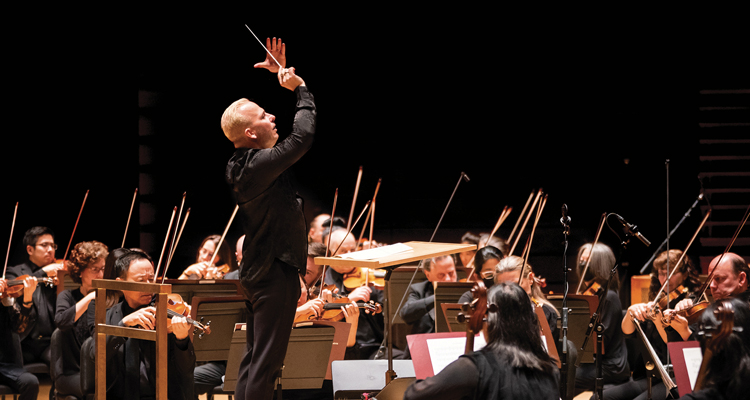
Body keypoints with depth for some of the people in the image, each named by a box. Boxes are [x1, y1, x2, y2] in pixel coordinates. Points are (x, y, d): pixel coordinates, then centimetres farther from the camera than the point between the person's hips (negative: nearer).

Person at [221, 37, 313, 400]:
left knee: (254, 357, 14)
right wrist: (300, 89, -12)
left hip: (259, 271, 10)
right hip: (275, 272, -10)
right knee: (266, 360, -8)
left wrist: (281, 78, 15)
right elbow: (302, 137, -25)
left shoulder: (245, 161, 8)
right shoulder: (259, 165, -21)